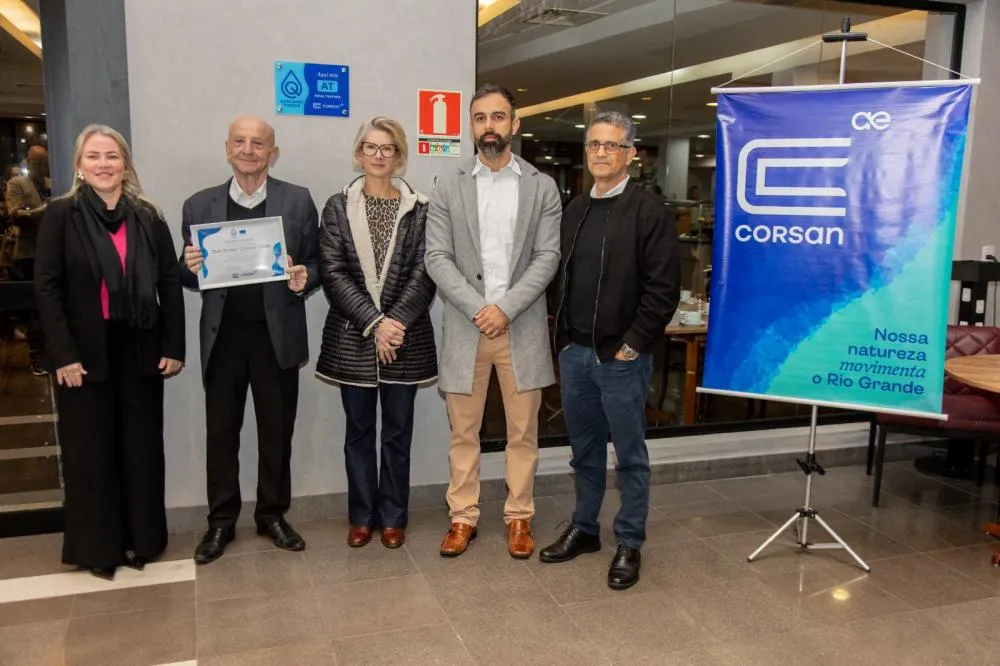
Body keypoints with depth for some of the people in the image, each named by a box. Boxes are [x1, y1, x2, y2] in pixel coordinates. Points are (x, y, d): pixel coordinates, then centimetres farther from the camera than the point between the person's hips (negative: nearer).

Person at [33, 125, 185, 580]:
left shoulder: (149, 217, 6)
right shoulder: (60, 215, -1)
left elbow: (170, 284, 4)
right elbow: (47, 288, -6)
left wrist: (174, 347, -2)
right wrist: (63, 354, -14)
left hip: (140, 348, 2)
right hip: (85, 351, -2)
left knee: (142, 446, 9)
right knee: (90, 452, 7)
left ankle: (142, 539, 23)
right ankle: (96, 547, 20)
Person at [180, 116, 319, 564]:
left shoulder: (298, 201, 3)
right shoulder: (199, 205, 7)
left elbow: (316, 263, 3)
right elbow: (188, 277, 9)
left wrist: (304, 280, -18)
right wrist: (190, 267, -14)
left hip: (277, 335, -1)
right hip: (222, 336, 1)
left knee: (277, 430, 10)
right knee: (220, 432, 10)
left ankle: (273, 515, 27)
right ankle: (221, 521, 24)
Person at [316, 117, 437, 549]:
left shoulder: (419, 210, 3)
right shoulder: (338, 207, 4)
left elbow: (424, 274, -4)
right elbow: (333, 273, -5)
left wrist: (395, 322, -16)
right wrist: (373, 323, -15)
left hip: (404, 337, 0)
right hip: (353, 338, 1)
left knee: (398, 432, 8)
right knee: (359, 431, 10)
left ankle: (393, 517, 21)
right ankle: (361, 516, 23)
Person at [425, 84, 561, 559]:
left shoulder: (542, 187, 4)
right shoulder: (448, 189, 5)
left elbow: (547, 258, -3)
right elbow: (437, 259, -2)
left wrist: (505, 308, -14)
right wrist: (477, 308, -14)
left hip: (523, 327, 0)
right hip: (465, 326, 1)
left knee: (523, 432, 8)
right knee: (463, 432, 9)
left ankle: (519, 517, 22)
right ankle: (463, 517, 22)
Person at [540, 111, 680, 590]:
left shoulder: (649, 212, -8)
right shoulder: (574, 211, 12)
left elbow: (664, 288, -13)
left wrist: (632, 345, -14)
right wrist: (564, 336, 7)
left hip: (621, 357, -6)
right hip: (573, 353, 6)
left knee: (630, 456, 6)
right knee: (585, 451, 17)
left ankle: (630, 545, 19)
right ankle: (584, 529, 32)